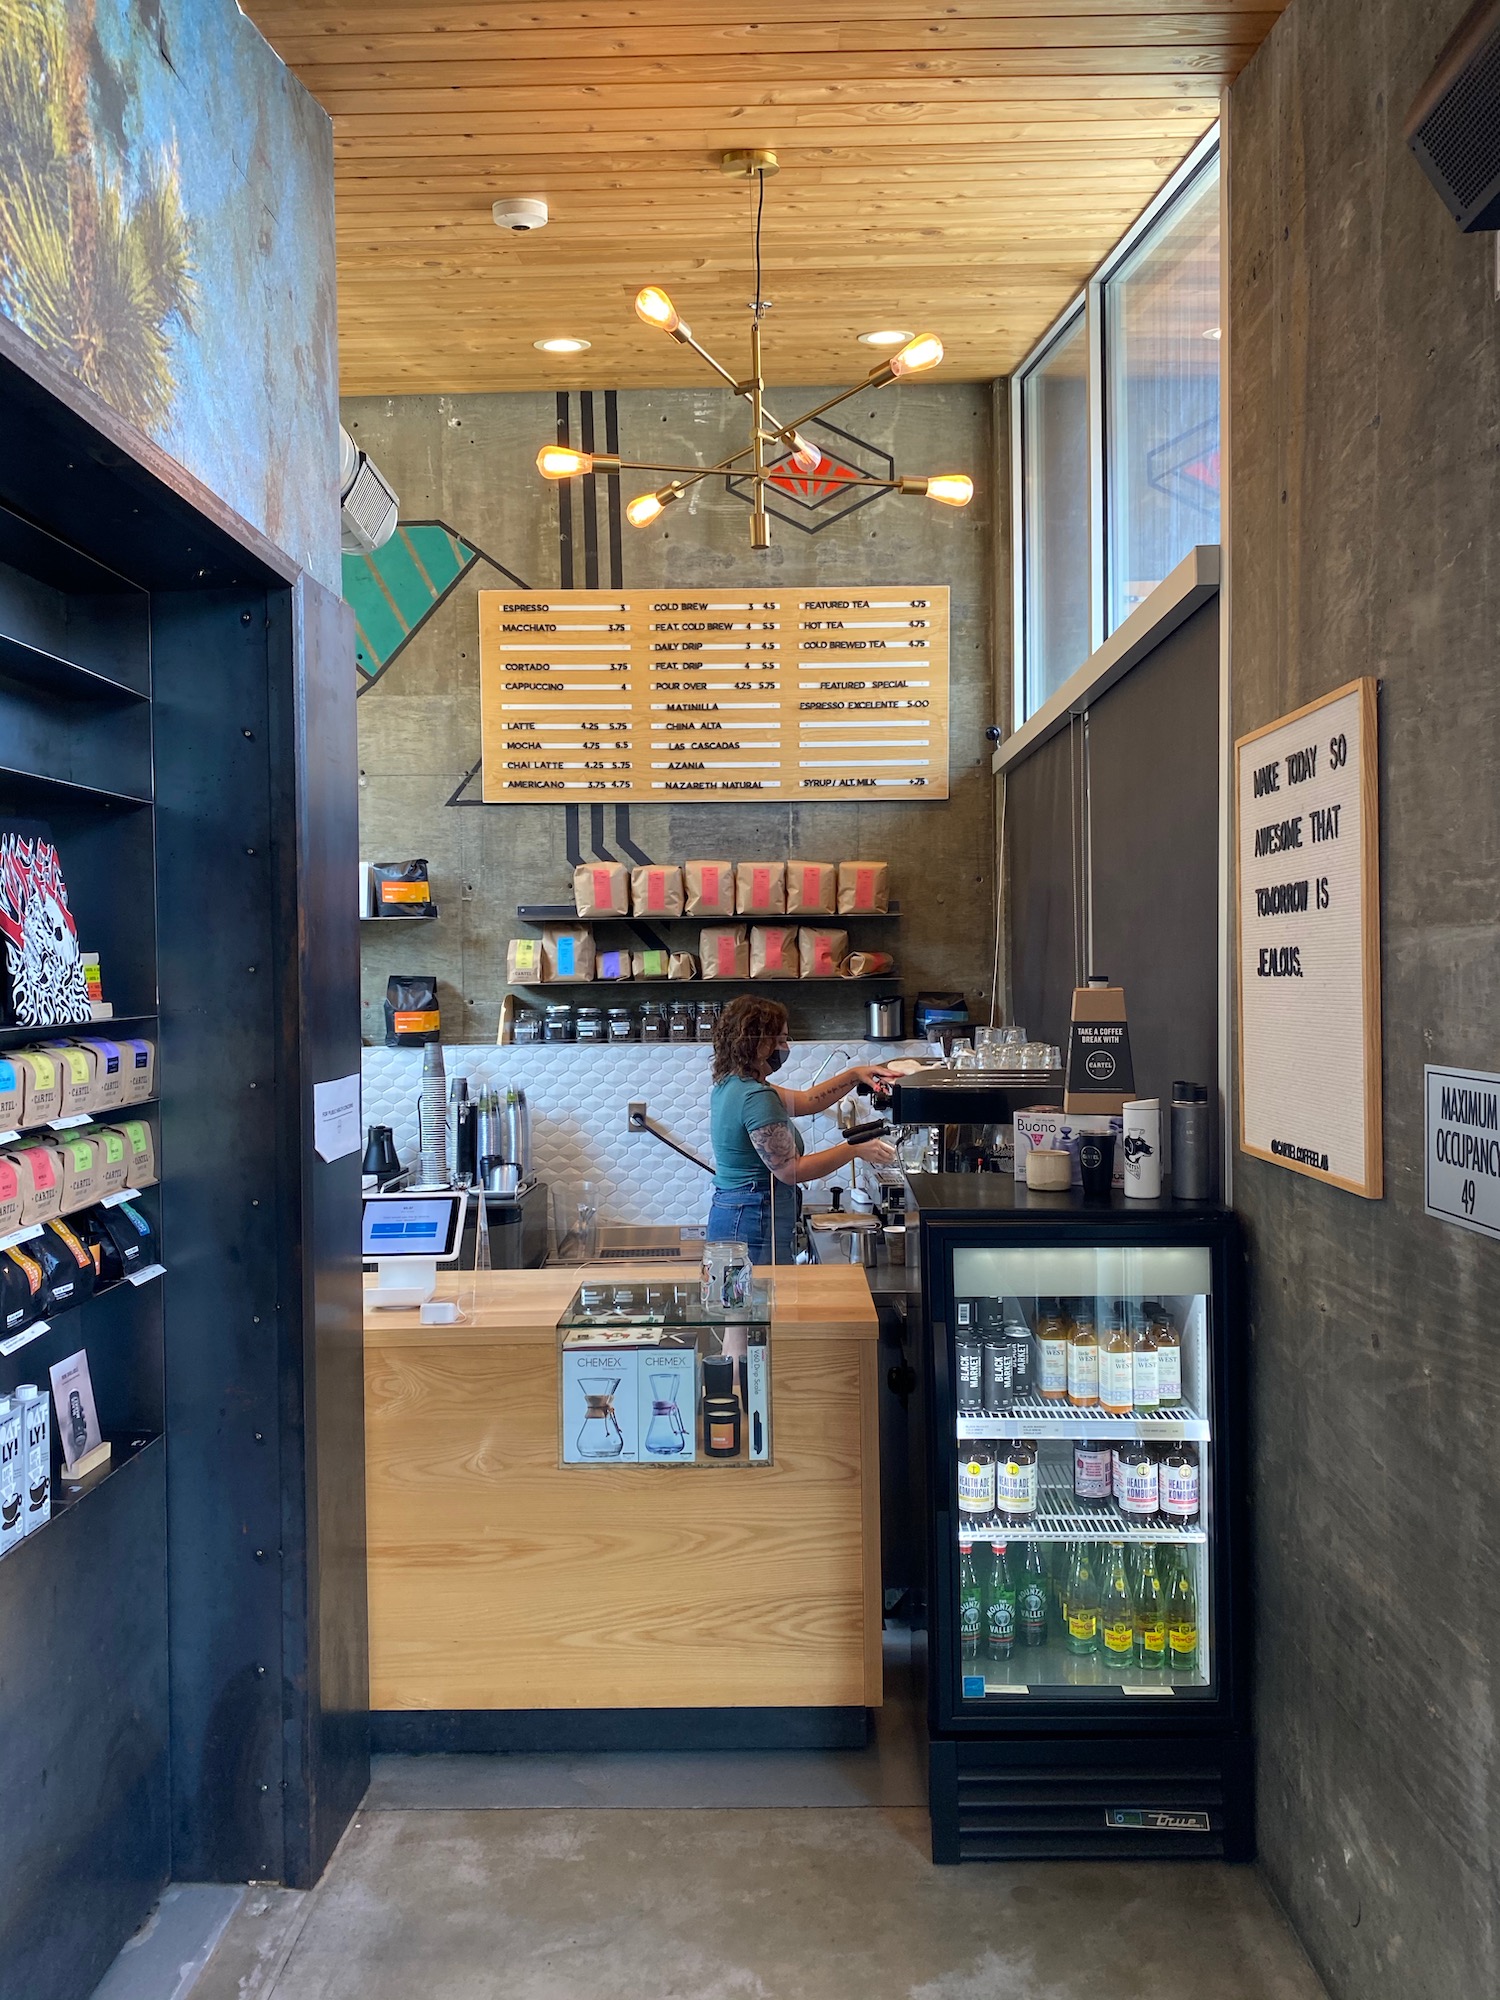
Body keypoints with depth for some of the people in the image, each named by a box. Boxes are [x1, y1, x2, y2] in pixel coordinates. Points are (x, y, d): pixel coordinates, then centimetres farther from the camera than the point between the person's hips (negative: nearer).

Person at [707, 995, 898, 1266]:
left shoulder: (731, 1084, 10)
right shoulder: (756, 1097, -21)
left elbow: (805, 1101, 18)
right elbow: (791, 1170, -20)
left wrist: (853, 1075, 11)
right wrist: (855, 1150, -12)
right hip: (754, 1229, -10)